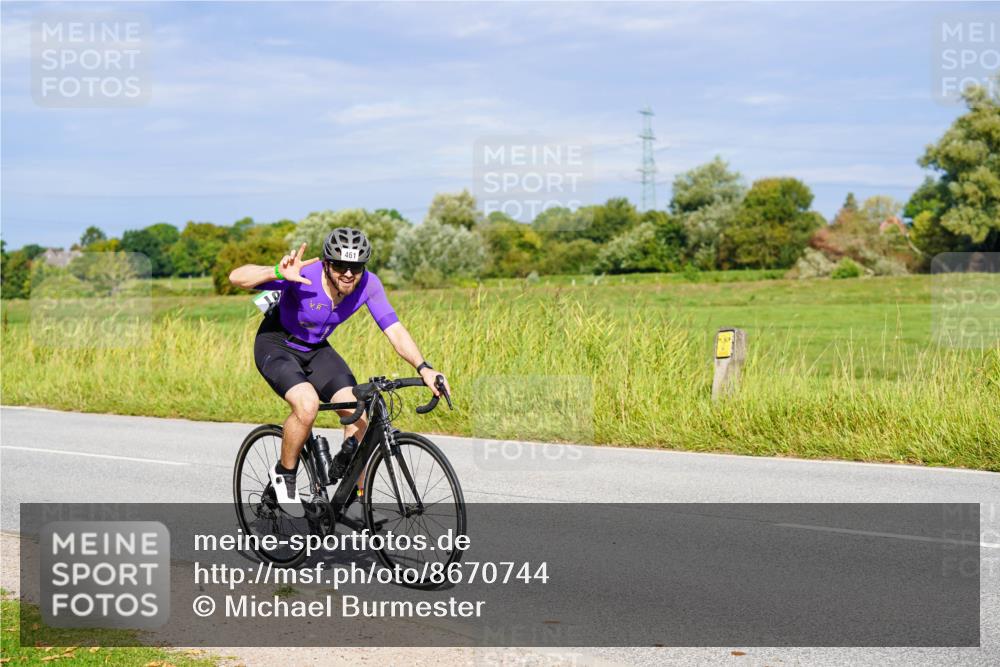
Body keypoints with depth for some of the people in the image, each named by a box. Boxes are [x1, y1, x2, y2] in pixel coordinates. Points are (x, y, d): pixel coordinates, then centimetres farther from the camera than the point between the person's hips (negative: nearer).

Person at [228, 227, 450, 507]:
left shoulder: (368, 284, -21)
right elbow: (237, 277, -36)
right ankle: (284, 474, -5)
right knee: (308, 404, -32)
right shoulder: (304, 275, -33)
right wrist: (277, 273, -54)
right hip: (276, 345, -5)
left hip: (316, 350, 5)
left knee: (360, 415, -13)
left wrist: (424, 368, -37)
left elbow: (395, 330, -22)